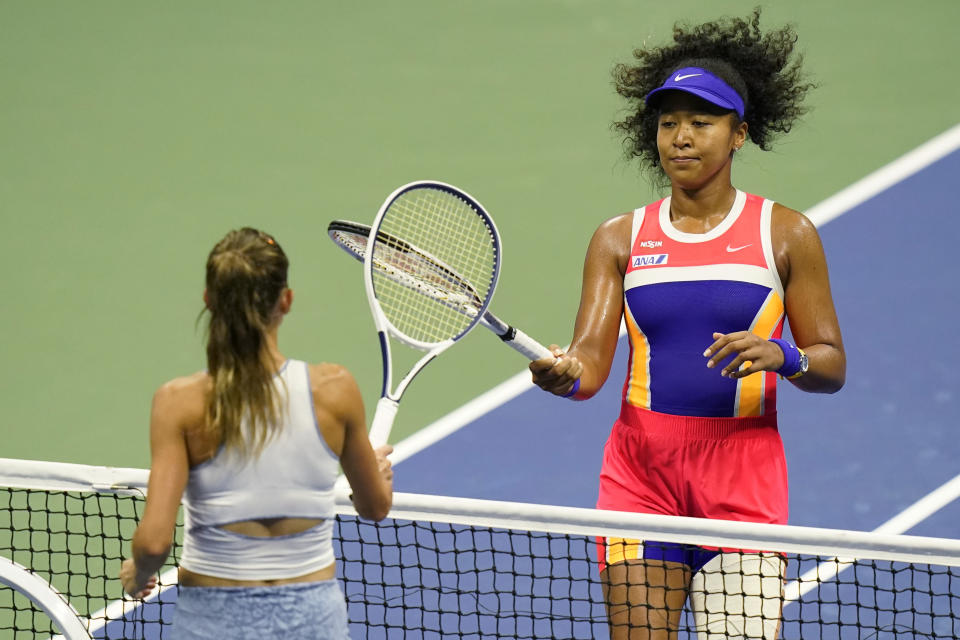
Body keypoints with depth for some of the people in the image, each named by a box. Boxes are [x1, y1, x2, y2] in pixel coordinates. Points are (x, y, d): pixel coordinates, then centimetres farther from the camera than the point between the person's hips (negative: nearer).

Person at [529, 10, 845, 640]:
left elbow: (832, 364, 3)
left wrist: (781, 356, -19)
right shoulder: (620, 239, 6)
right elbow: (592, 358, -3)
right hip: (641, 469, 2)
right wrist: (565, 375, -26)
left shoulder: (785, 233, 2)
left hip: (744, 477, -1)